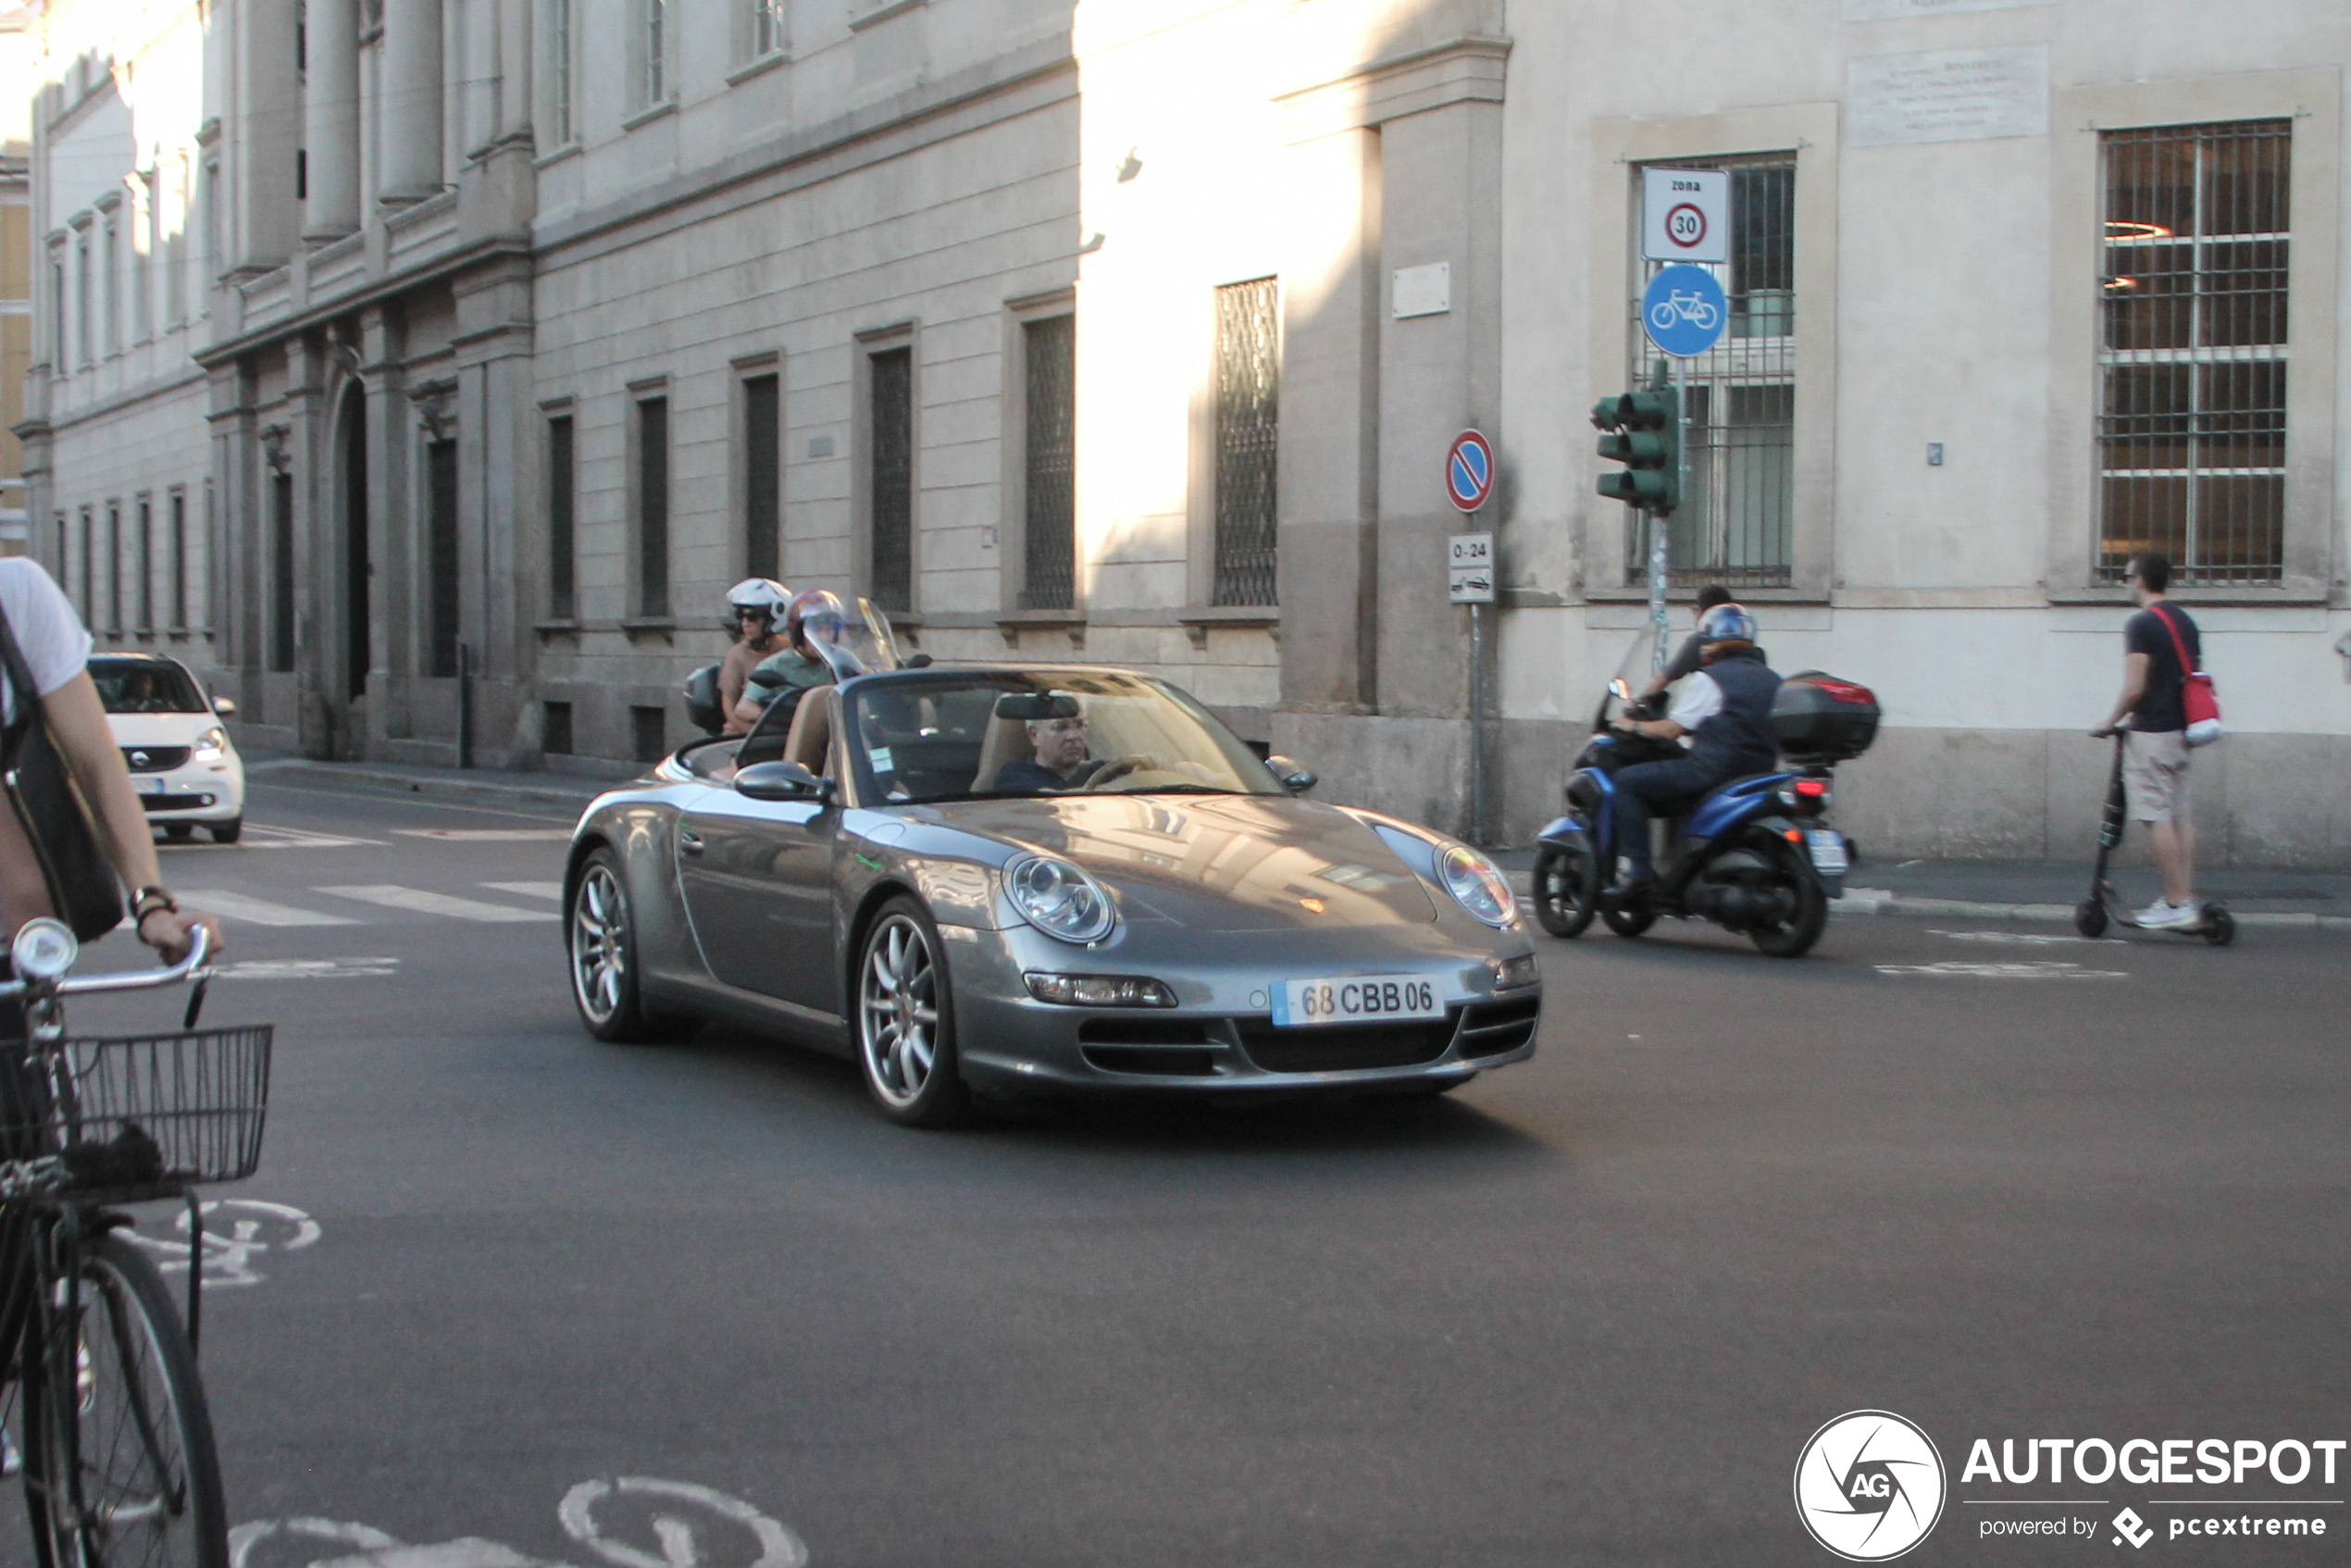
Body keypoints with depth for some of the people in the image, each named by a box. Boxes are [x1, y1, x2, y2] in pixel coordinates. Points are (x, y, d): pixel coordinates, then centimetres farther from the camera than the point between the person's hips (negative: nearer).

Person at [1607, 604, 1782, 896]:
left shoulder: (1708, 680, -6)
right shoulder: (1772, 681, 16)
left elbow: (1671, 730, -9)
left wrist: (1633, 726, 8)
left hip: (1714, 771, -8)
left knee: (1627, 781, -2)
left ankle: (1636, 866, -15)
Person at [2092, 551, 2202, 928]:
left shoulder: (2141, 625, -14)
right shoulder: (2185, 622, 13)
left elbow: (2135, 688, -19)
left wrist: (2111, 722, -4)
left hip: (2150, 732, -8)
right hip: (2179, 730, 8)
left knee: (2158, 818, -6)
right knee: (2179, 815, 11)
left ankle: (2176, 903, -6)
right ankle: (2188, 898, 10)